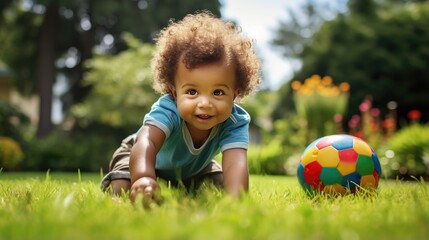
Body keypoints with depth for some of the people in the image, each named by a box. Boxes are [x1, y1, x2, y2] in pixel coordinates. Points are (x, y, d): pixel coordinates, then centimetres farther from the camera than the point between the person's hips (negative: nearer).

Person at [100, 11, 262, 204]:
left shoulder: (235, 122, -36)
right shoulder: (167, 110, -45)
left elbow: (235, 162, -51)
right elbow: (147, 142, -64)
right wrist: (143, 178, -86)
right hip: (147, 161, -4)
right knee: (123, 191, -25)